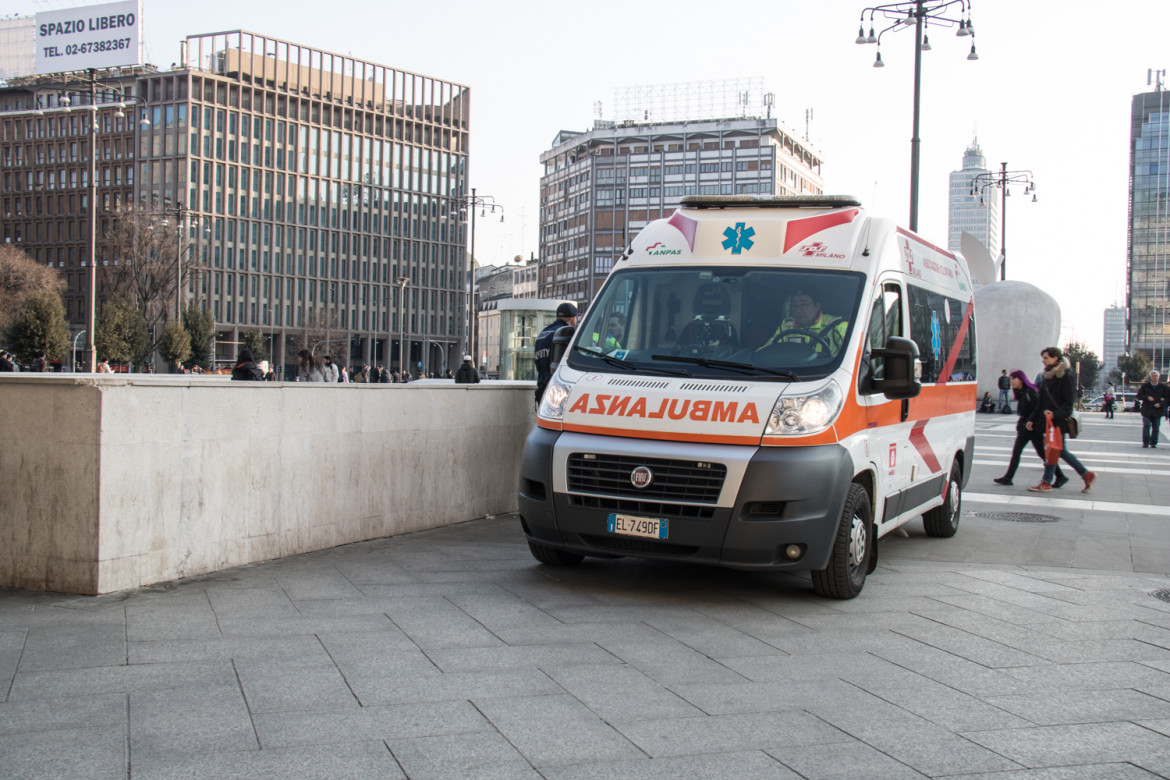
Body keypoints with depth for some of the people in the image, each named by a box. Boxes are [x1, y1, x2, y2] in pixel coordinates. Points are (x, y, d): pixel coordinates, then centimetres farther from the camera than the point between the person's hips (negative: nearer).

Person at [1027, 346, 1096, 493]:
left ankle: (1046, 482, 1)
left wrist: (1055, 414, -29)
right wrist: (1033, 419, 15)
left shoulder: (1066, 377, -11)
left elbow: (1068, 403, -15)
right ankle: (1087, 474, 18)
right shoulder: (1048, 377, 15)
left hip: (1059, 421, -9)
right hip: (1047, 420, 9)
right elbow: (1041, 402, 18)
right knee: (1060, 450, 11)